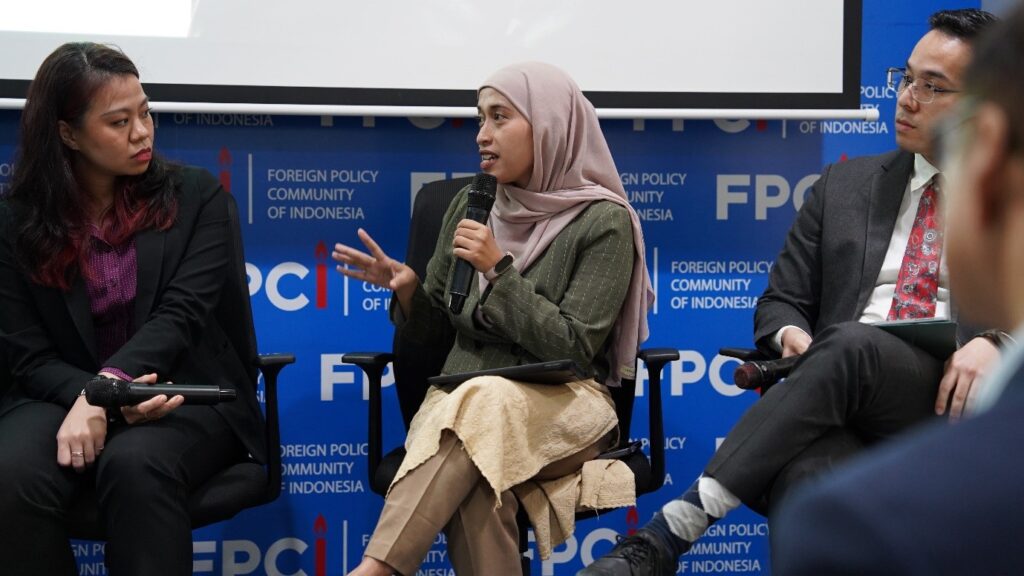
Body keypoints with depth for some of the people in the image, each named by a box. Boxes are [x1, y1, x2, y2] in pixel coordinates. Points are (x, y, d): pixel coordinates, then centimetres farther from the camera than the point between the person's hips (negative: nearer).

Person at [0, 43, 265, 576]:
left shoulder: (196, 196, 1)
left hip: (186, 393, -1)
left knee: (135, 465, -36)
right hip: (67, 394, 1)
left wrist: (108, 386, -28)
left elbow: (181, 313, -11)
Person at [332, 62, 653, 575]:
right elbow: (431, 328, 16)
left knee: (482, 407, -39)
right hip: (463, 397, 3)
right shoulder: (472, 205, 11)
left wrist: (498, 269, -16)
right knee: (474, 478, -36)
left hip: (564, 406, -3)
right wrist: (406, 288, -7)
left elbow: (573, 348, -11)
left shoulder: (604, 221, -4)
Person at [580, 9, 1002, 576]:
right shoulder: (846, 184, 21)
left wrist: (995, 342, -18)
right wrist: (791, 334, -4)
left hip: (954, 402, -2)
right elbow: (782, 301, 20)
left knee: (852, 344, -36)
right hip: (847, 408, 2)